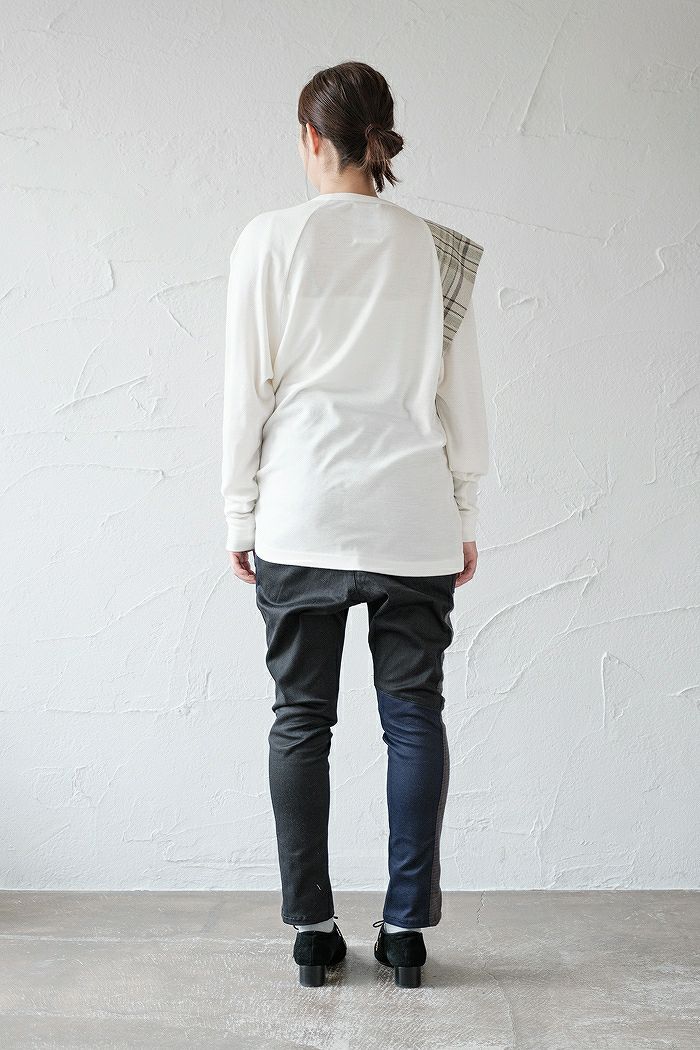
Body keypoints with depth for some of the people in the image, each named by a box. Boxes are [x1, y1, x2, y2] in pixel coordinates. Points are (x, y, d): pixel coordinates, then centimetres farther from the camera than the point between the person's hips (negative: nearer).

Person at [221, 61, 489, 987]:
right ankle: (407, 929, 13)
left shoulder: (270, 240, -1)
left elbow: (247, 387, -1)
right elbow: (461, 393, 6)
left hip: (301, 518, -1)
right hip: (413, 519, 1)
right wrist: (464, 513, 15)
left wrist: (241, 512, 7)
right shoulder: (438, 250, 4)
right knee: (414, 717, 7)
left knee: (302, 719, 7)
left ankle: (313, 931, 13)